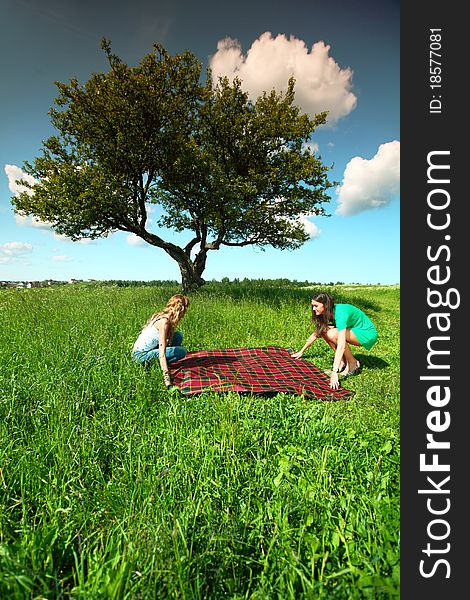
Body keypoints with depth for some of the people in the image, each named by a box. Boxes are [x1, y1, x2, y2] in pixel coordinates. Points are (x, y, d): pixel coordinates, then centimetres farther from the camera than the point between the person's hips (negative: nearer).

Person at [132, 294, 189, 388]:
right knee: (182, 351, -17)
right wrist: (166, 375, -35)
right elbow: (162, 352, -31)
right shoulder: (164, 321, -25)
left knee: (178, 336, 4)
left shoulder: (163, 316, 2)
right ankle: (149, 363, -6)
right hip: (141, 355, -9)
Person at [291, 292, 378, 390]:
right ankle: (343, 361, -1)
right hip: (353, 330, 8)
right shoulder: (328, 312, -6)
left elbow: (341, 345, -40)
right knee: (323, 330, -10)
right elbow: (316, 333, 8)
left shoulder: (340, 313, -31)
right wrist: (301, 351, 11)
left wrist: (334, 372, -43)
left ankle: (353, 363, -10)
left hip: (367, 334, -8)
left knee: (333, 334, -30)